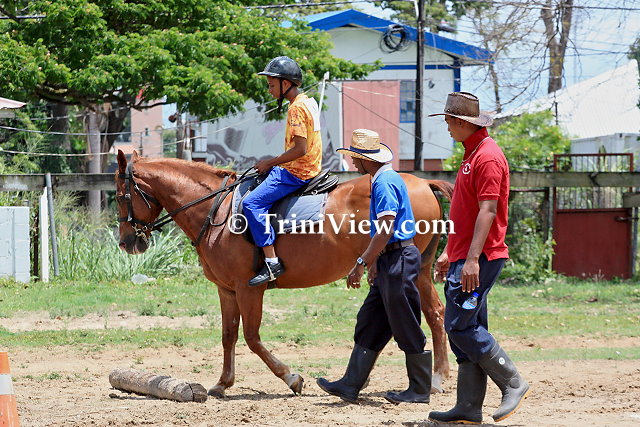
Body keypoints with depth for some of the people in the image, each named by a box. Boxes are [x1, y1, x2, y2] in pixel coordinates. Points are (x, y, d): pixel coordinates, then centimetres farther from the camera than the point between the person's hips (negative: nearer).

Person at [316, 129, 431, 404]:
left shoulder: (385, 182, -17)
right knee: (369, 323, 10)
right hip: (390, 262, 11)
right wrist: (374, 262, 24)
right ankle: (350, 385, 12)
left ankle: (420, 390, 6)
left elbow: (386, 230, -24)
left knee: (406, 328, -2)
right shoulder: (384, 179, 16)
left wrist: (362, 263, -22)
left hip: (398, 259, -11)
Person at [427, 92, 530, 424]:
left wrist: (473, 259, -26)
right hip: (463, 257, 10)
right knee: (466, 329, 8)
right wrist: (449, 253, 25)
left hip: (480, 258, -10)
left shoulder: (487, 157, -14)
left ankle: (513, 384, -5)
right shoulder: (471, 154, 18)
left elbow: (488, 212, -21)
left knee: (459, 325, -12)